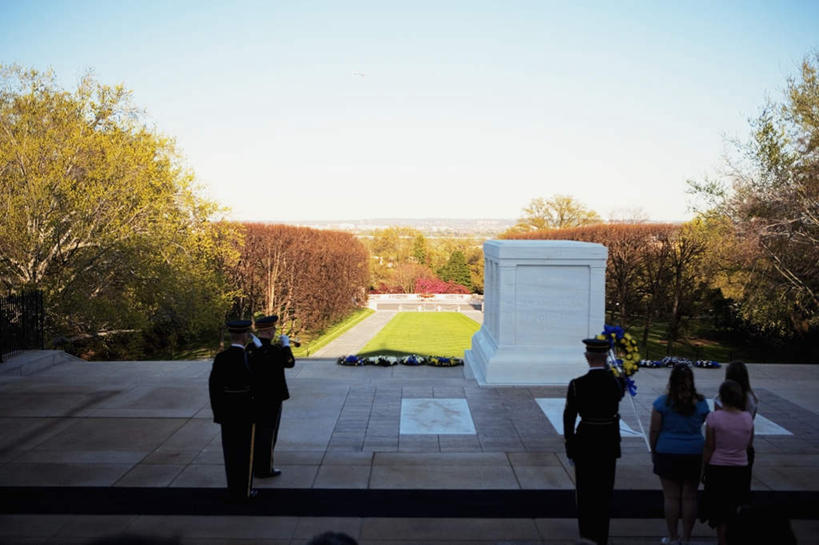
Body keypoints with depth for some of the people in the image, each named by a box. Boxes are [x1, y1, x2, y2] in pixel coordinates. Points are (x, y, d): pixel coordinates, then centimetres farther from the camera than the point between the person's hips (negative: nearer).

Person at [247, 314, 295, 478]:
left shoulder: (249, 348, 0)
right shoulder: (272, 351, -22)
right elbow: (290, 363, -10)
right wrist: (286, 345, 1)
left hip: (254, 397, 8)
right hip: (271, 398, -8)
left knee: (255, 432, 19)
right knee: (268, 433, 4)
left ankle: (254, 465, 31)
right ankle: (264, 469, 12)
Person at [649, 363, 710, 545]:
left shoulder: (663, 401, -9)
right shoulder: (700, 402, -2)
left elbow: (654, 430, -6)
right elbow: (704, 426, 11)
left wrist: (653, 451, 5)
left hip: (668, 454, -2)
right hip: (695, 453, 2)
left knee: (671, 496, 5)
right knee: (689, 497, 9)